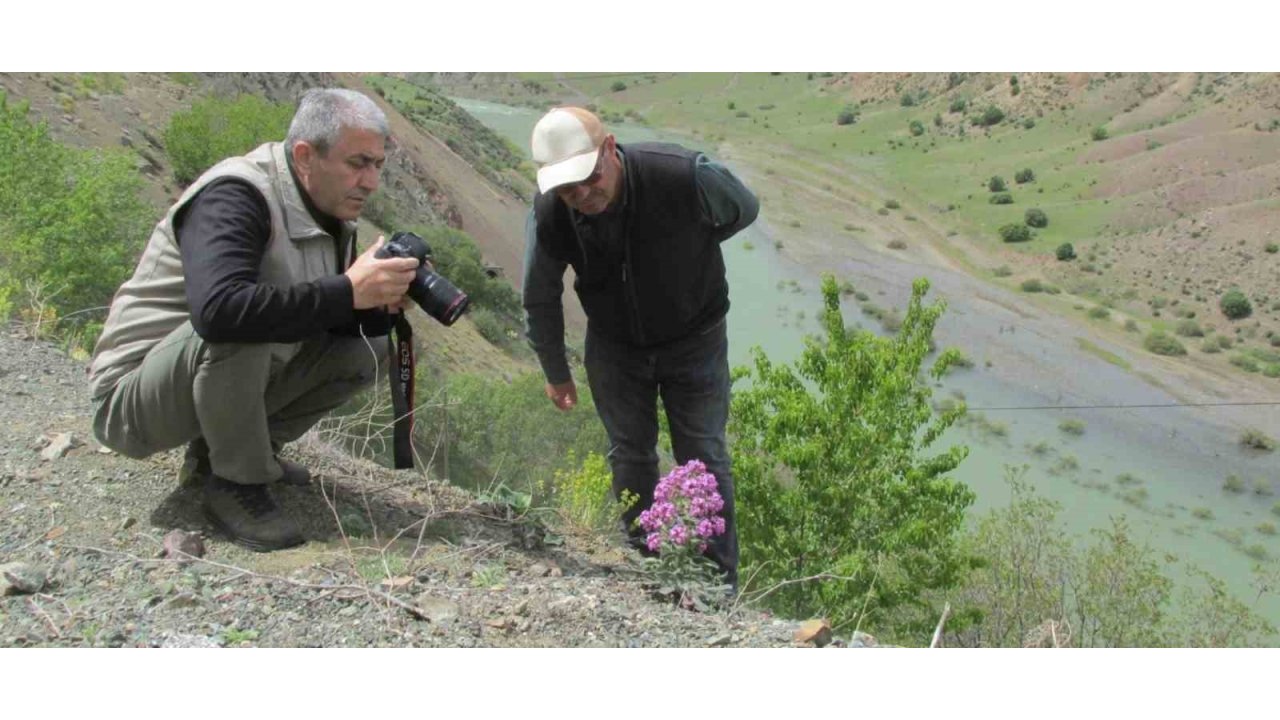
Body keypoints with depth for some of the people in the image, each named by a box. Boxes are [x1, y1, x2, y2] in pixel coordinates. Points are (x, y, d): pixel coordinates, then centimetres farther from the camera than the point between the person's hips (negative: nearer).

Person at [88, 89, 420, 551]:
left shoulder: (330, 215, 1)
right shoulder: (235, 196, -24)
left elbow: (338, 323, 7)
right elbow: (217, 308, -42)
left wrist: (380, 306, -17)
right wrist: (347, 292, -38)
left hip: (225, 377, 8)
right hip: (133, 395, -8)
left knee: (356, 358, -1)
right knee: (239, 329, -35)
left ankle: (221, 448, 10)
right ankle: (235, 485, -14)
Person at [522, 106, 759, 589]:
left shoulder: (686, 175, -32)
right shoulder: (549, 213, -23)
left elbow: (744, 210, -7)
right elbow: (540, 300, -4)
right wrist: (555, 373, 7)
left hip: (693, 337, -2)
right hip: (614, 345, 2)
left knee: (704, 458, 3)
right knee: (629, 456, 12)